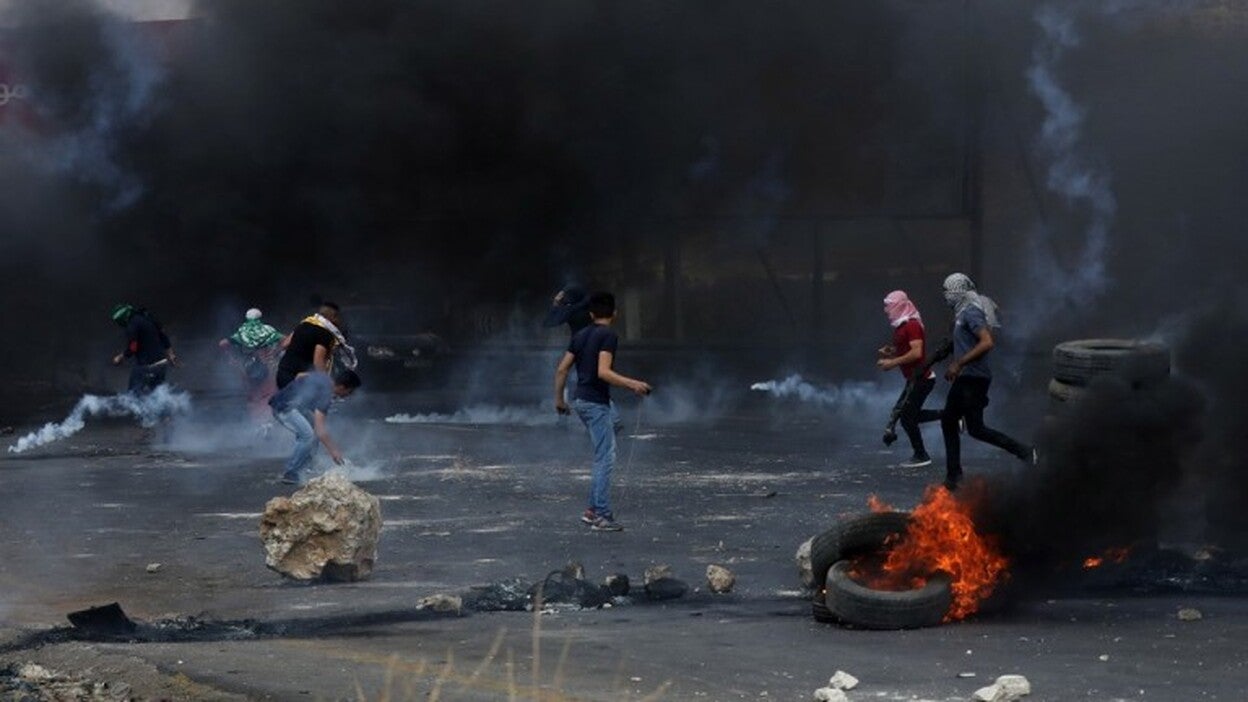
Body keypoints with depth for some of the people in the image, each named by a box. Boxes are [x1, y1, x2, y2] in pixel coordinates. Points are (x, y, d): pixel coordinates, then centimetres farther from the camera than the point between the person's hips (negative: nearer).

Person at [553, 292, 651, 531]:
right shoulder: (609, 336, -12)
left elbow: (562, 369, 11)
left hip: (580, 401, 9)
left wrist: (558, 398, 20)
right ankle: (602, 516, -6)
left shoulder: (580, 336, 11)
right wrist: (632, 384, -23)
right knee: (604, 459, -5)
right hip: (596, 403, -9)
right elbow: (603, 372, -23)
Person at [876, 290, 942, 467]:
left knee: (907, 417, -5)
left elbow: (916, 353, -28)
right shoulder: (902, 326, 13)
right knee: (905, 413, 13)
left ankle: (921, 456, 7)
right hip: (915, 379, 10)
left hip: (921, 378, -10)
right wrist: (890, 353, 6)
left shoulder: (912, 325, -18)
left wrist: (893, 362, -24)